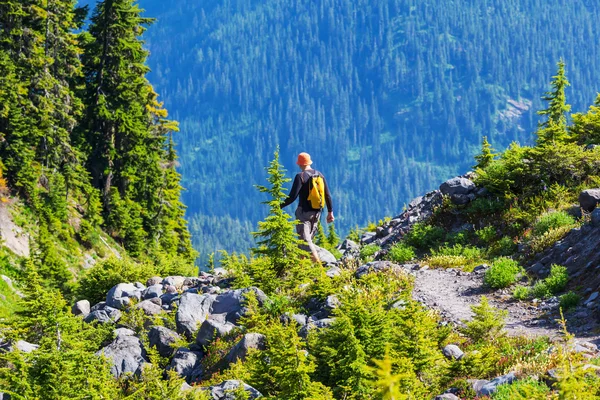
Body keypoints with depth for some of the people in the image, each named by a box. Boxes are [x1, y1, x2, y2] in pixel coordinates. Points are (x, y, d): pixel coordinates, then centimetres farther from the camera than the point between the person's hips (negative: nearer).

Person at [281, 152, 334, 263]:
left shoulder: (300, 176, -11)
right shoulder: (319, 175, 7)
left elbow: (292, 196, -17)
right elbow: (327, 195, 7)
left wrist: (280, 206, -8)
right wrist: (330, 212, 12)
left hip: (304, 212, -7)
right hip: (316, 212, 7)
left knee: (305, 241, -8)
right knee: (309, 239, 17)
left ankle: (318, 264, -23)